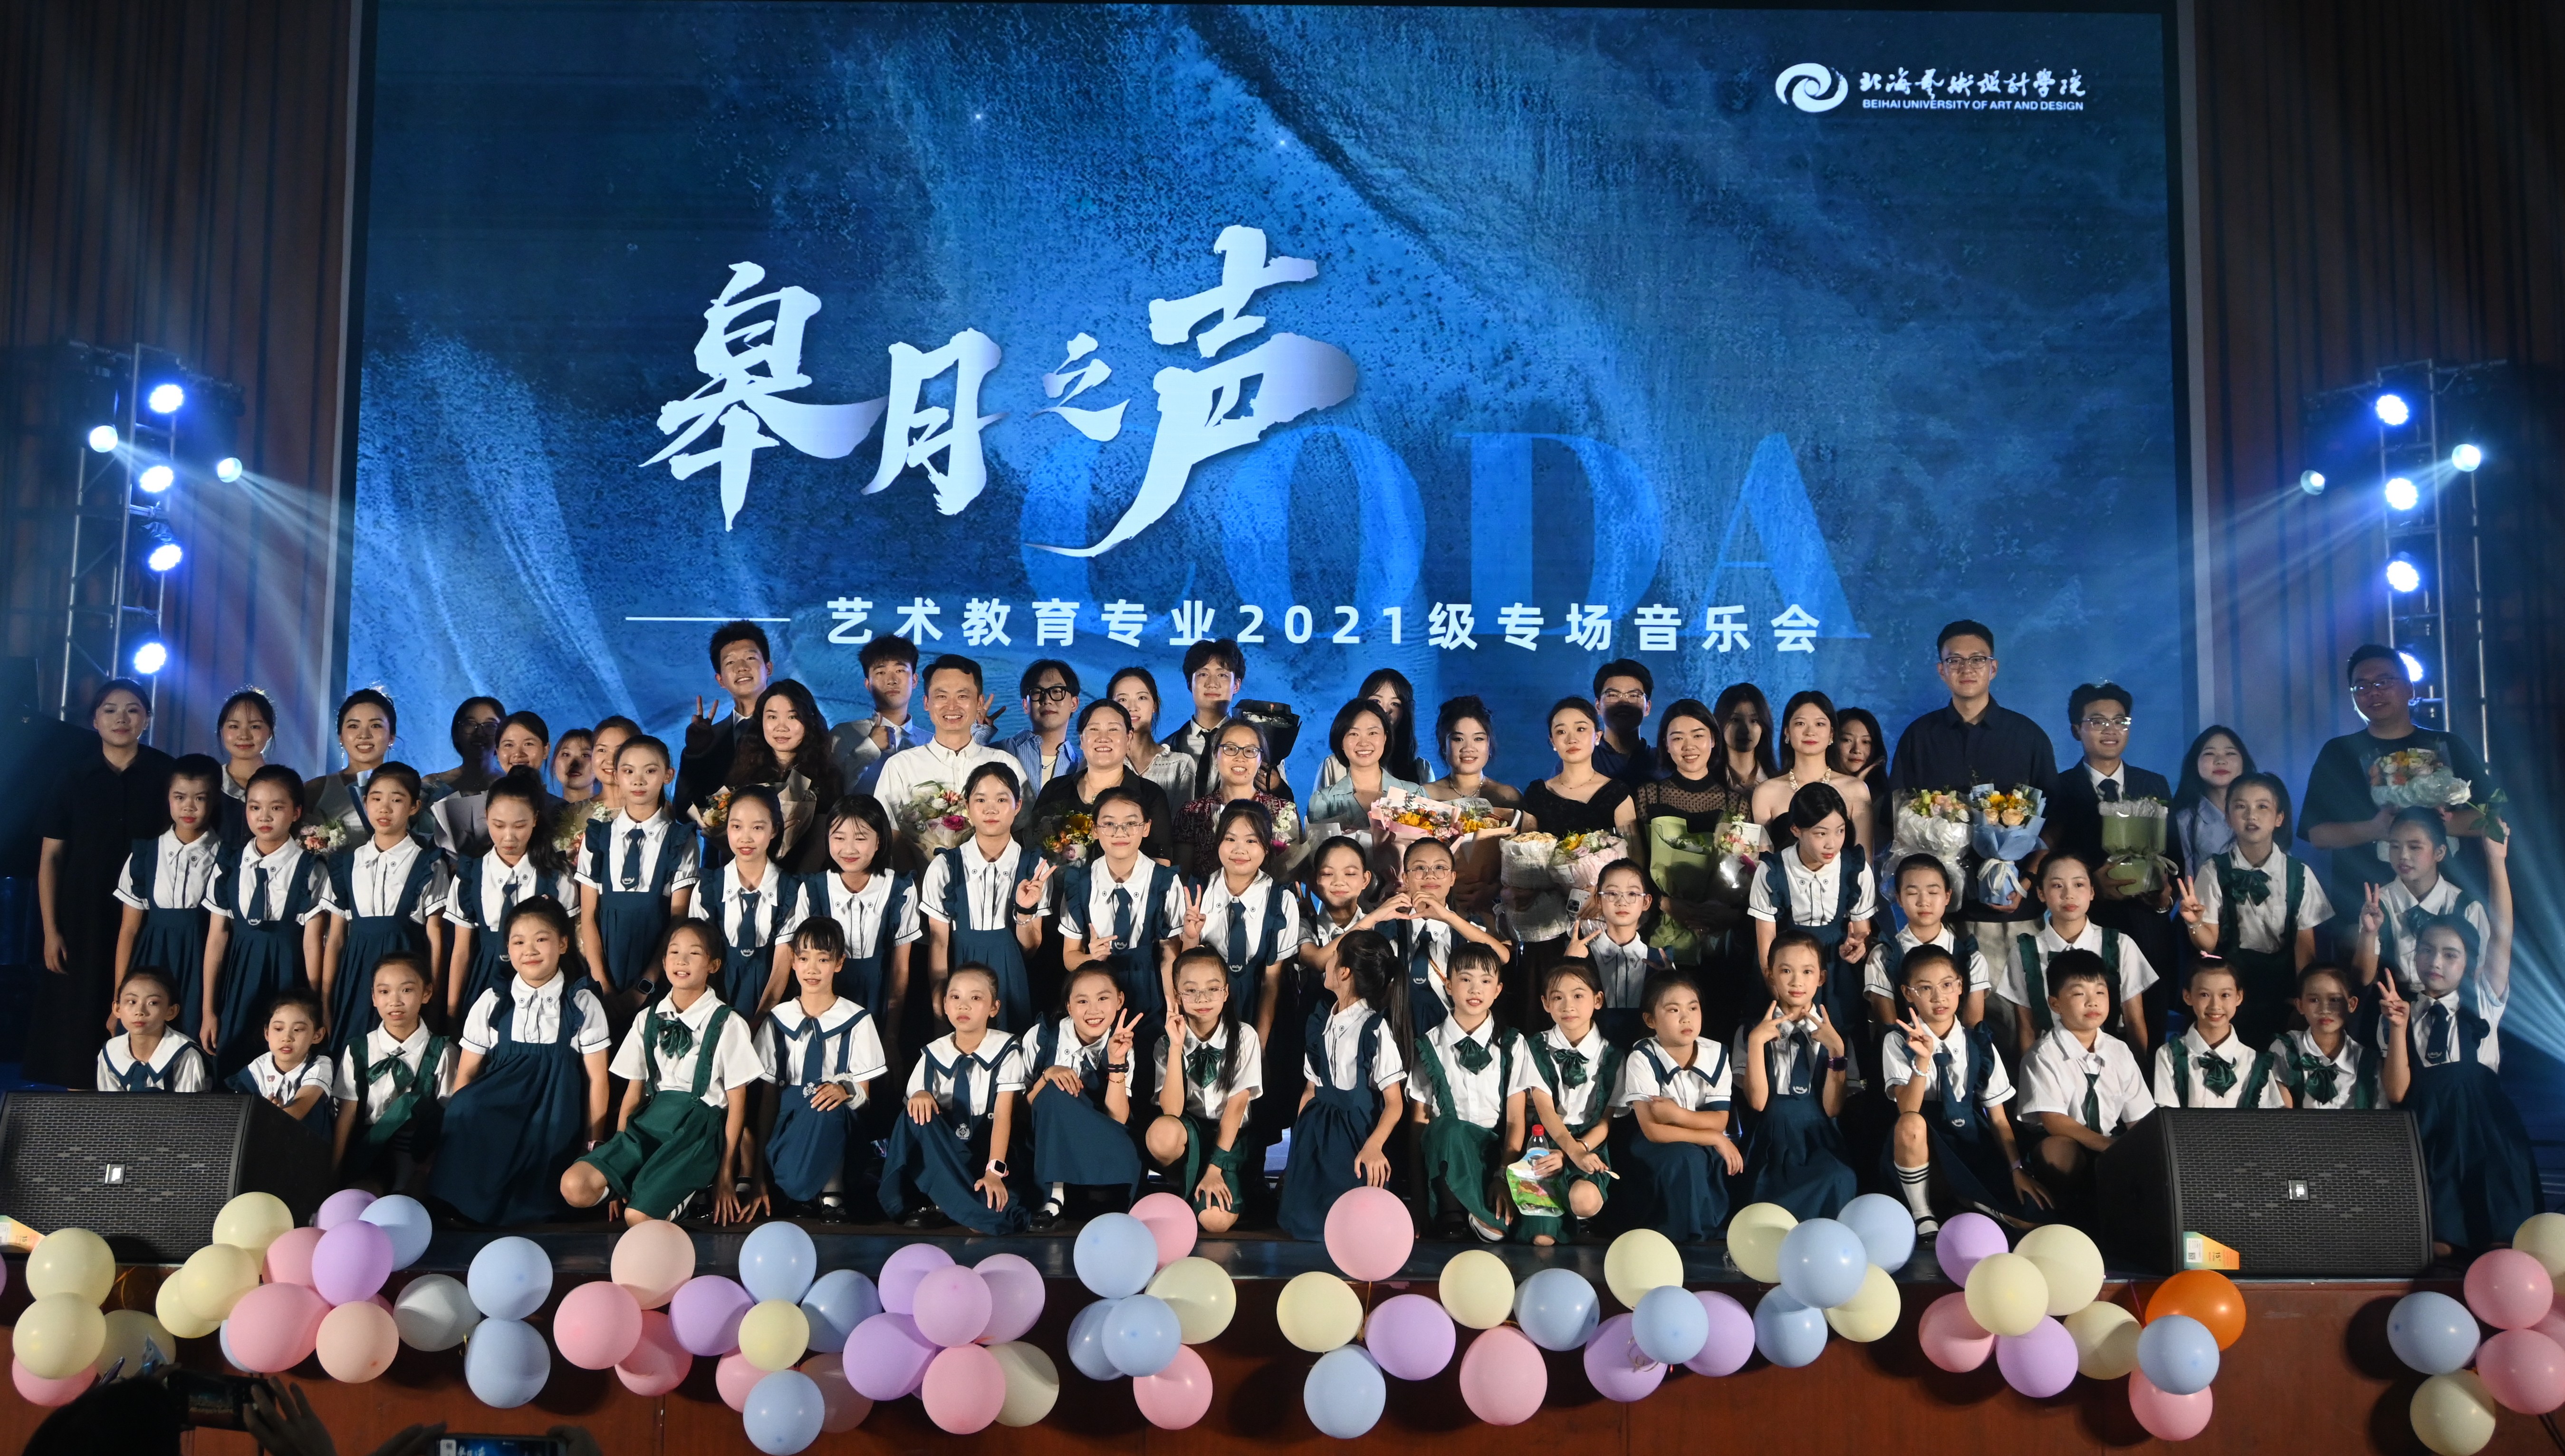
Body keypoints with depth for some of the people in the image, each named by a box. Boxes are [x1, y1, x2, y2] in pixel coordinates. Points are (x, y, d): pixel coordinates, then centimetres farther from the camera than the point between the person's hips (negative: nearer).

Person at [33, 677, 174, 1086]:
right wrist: (50, 929, -3)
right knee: (80, 1015, 3)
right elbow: (51, 856, 2)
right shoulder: (74, 777, 2)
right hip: (84, 916, 1)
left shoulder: (166, 773, 0)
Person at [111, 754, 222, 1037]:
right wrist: (119, 999, 4)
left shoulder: (223, 858, -4)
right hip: (150, 959, 2)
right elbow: (129, 928, 6)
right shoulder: (146, 853, 4)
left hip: (199, 966, -2)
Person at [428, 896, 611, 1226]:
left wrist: (594, 1143, 0)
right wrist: (454, 1125, -5)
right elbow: (466, 1073, 6)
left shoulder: (583, 1004, 3)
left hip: (554, 1114, -2)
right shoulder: (492, 1003, 7)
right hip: (498, 1105, 2)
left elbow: (596, 1078, 2)